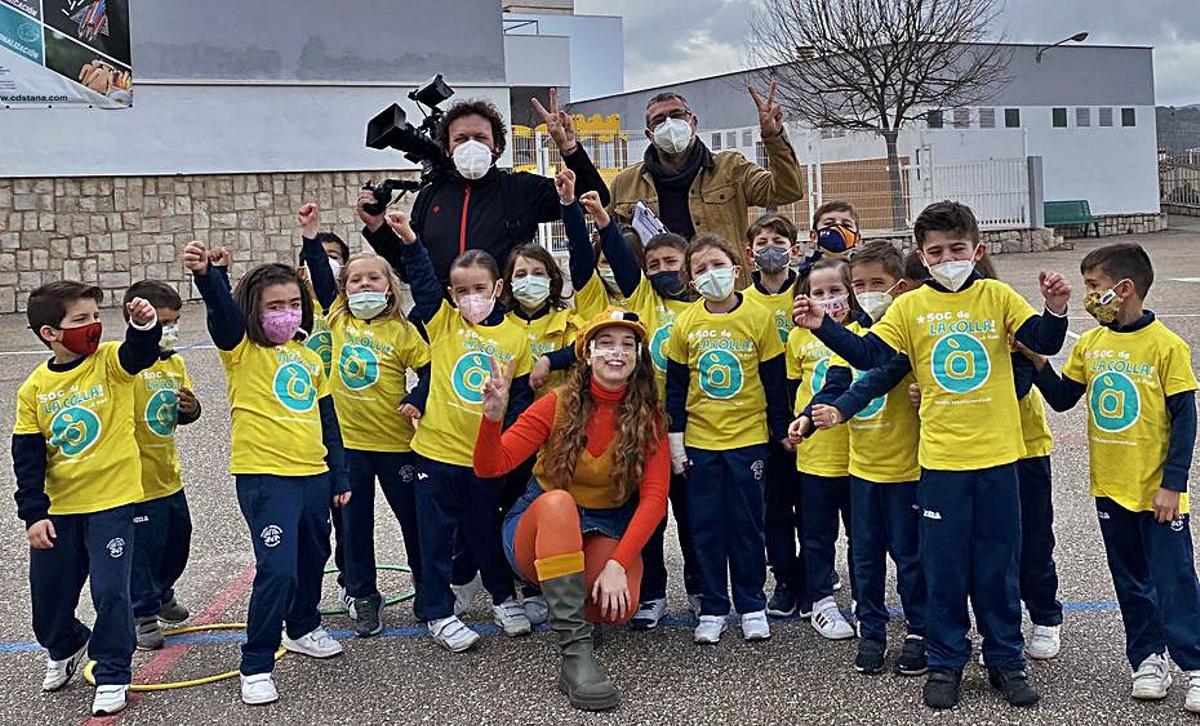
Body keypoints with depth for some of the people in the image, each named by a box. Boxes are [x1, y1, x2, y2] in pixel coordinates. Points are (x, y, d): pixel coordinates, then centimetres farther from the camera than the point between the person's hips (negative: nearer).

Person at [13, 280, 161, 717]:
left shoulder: (109, 362, -7)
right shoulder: (34, 388, -1)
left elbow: (141, 353, -30)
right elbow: (27, 456, -2)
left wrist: (145, 325, -52)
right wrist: (33, 512, -9)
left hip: (111, 501, -3)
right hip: (57, 509, 3)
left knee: (110, 591, -7)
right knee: (48, 596, 15)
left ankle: (112, 676, 11)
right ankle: (65, 648, 46)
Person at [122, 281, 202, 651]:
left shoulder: (175, 362, 7)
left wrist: (190, 408, -4)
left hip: (170, 475, 8)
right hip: (137, 479, -8)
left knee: (178, 539, 21)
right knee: (142, 547, 3)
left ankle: (162, 593, 43)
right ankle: (143, 615, 19)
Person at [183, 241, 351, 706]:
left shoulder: (308, 358, 11)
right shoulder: (241, 351, -5)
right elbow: (222, 311, -27)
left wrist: (340, 477, 14)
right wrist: (204, 274, -46)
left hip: (314, 475, 7)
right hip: (265, 476, -6)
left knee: (312, 559, 22)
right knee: (277, 570, -15)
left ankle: (303, 628, 46)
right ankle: (256, 667, -1)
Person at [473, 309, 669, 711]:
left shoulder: (649, 418, -4)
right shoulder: (559, 404, -8)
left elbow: (654, 497, -12)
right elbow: (490, 467, -14)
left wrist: (618, 563, -26)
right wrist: (493, 417, -35)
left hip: (605, 532, 1)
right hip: (540, 527, -1)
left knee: (618, 607, -33)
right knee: (558, 501, -37)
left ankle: (569, 590, 7)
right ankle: (575, 653, -38)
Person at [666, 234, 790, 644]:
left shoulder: (758, 318, -5)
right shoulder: (686, 323, 0)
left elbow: (775, 381, 0)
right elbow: (675, 385, 5)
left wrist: (781, 432, 1)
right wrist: (675, 439, 1)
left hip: (747, 439, -2)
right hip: (699, 441, 2)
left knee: (746, 525, 6)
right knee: (705, 527, 6)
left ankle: (752, 606, 19)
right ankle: (713, 609, 17)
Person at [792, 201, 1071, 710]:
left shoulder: (997, 296, 1)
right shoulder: (911, 308, 2)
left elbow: (1045, 342, -3)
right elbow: (868, 355, -3)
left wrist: (1055, 310, -22)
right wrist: (822, 327, -14)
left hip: (997, 456, 0)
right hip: (940, 458, 0)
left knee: (999, 564, 10)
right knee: (944, 566, 7)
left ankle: (1006, 658, 25)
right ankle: (945, 661, 21)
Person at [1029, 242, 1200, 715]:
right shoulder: (1090, 344, 3)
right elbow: (1063, 398, 10)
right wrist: (1039, 362, -7)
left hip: (1157, 490, -5)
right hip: (1110, 488, 5)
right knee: (1131, 582, 15)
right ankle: (1148, 658, 28)